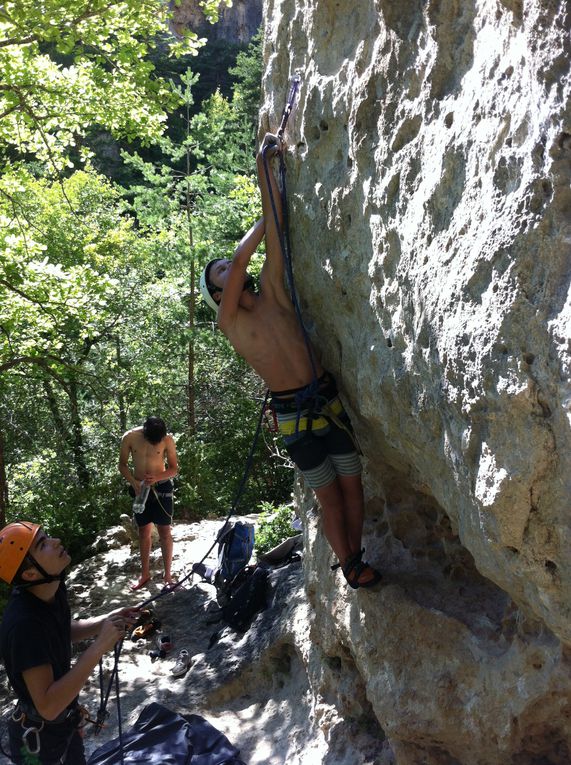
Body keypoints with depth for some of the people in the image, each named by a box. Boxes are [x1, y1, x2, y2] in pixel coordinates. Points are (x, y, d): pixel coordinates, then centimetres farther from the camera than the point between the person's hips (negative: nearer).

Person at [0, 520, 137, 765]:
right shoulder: (24, 624, -35)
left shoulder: (52, 588, -11)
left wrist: (105, 622, -6)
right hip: (40, 742, -7)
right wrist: (98, 647, -36)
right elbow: (48, 706, -34)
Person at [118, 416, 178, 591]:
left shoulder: (167, 439, -16)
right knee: (144, 532, 12)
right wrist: (134, 482, -18)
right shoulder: (129, 437, -13)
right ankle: (145, 574, 25)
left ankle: (168, 575, 9)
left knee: (164, 532, 1)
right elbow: (122, 465, -2)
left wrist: (156, 477, -25)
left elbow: (174, 468, -7)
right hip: (140, 489, 2)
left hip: (161, 488, -2)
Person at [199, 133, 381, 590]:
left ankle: (356, 557, 25)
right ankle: (349, 566, 21)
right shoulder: (229, 323, -3)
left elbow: (273, 233, 1)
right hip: (295, 415, -3)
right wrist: (267, 219, -1)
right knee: (329, 496, 6)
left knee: (352, 485, 10)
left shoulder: (271, 293, 8)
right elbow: (241, 257, -14)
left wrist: (265, 166, -3)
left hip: (330, 402, 4)